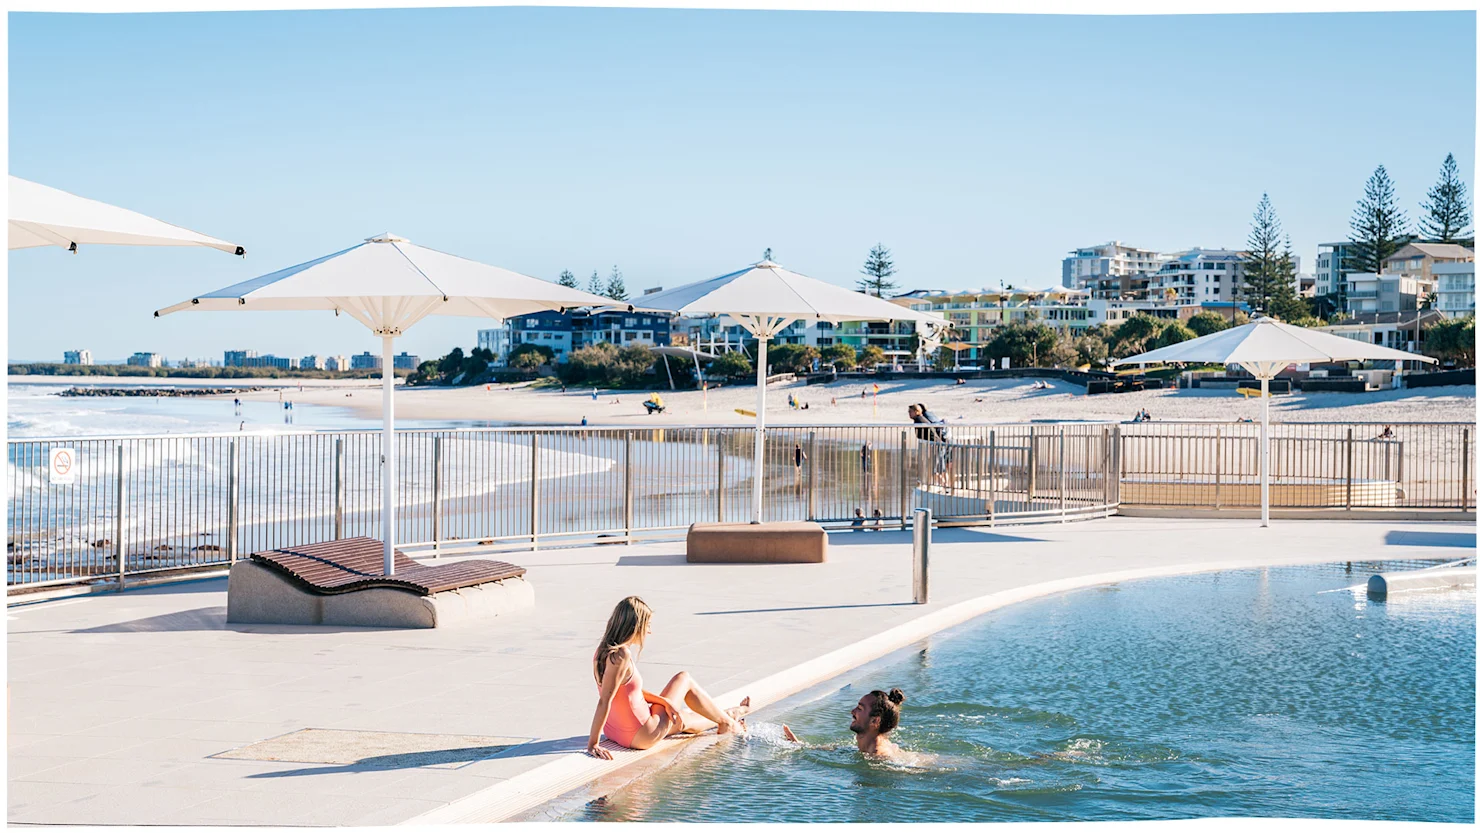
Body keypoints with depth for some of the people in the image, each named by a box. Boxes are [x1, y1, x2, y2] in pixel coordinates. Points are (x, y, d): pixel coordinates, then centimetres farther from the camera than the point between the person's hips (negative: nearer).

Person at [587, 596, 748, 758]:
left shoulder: (604, 651, 2)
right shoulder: (621, 656, -27)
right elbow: (604, 701, -28)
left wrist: (664, 701, 2)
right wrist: (593, 744, -26)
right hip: (641, 736, -8)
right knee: (684, 679, 12)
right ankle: (726, 722, 35)